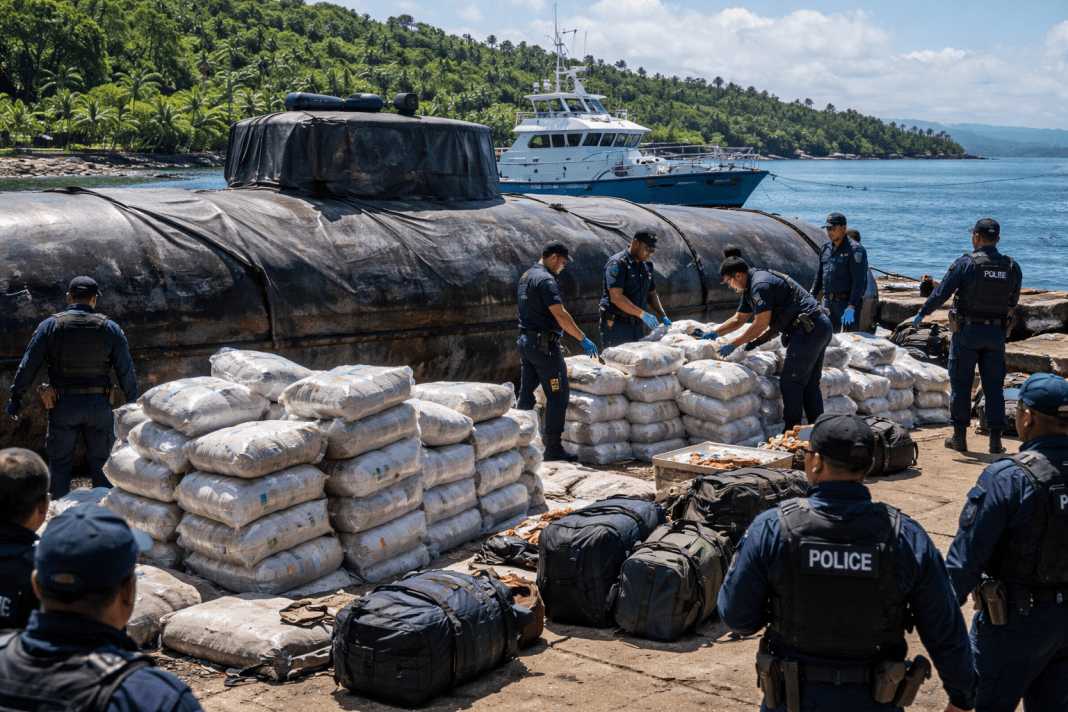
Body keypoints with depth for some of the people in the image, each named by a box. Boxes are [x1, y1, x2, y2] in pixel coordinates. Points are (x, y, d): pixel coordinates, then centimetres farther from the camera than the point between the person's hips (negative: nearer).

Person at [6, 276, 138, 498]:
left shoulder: (50, 326, -1)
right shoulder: (110, 329, 0)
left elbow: (28, 366, -2)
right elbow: (126, 371, 1)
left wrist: (16, 398, 7)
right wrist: (132, 405, 10)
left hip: (63, 405, -1)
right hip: (99, 405, 1)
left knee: (59, 464, 10)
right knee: (102, 463, 11)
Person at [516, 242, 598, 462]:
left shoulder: (526, 276, 14)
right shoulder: (545, 280, -16)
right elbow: (560, 314, -23)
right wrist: (583, 339, -20)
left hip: (526, 340, 10)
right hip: (544, 344, -10)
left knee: (526, 394, 14)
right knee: (558, 395, -4)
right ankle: (553, 448, -4)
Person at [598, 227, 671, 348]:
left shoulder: (647, 265, 14)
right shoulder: (617, 263, -12)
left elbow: (651, 295, 24)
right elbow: (616, 297, -22)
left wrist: (663, 316, 7)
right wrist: (643, 314, -26)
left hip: (638, 325, 8)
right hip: (616, 325, -8)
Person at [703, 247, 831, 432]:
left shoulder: (760, 285, -17)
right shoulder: (750, 288, 16)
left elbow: (761, 324, -19)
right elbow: (738, 319, 27)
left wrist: (733, 344, -13)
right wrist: (714, 333, 19)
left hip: (809, 330, -11)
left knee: (790, 383, -6)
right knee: (810, 384, 14)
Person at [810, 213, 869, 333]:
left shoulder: (855, 250, -10)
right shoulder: (826, 249, 12)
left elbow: (859, 281, -16)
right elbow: (819, 275, 22)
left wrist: (851, 307, -23)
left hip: (846, 302, -7)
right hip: (827, 302, 7)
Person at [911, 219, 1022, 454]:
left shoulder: (965, 263, -12)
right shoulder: (1012, 267, 1)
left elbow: (941, 293, -9)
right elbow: (1013, 302, 12)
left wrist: (922, 314, 5)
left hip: (967, 331, -3)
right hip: (996, 334, 3)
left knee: (961, 384, 6)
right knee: (994, 386, 9)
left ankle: (959, 437, 10)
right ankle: (996, 439, 7)